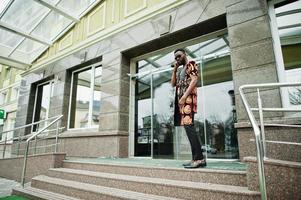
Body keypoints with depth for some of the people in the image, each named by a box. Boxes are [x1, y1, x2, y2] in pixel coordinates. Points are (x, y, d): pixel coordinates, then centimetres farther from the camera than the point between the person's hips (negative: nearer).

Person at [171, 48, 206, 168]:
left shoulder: (191, 65, 4)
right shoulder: (180, 70, 29)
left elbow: (194, 80, -10)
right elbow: (173, 84, 22)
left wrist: (184, 96, -19)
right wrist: (175, 69, 15)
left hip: (188, 98, -8)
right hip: (181, 99, 8)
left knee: (188, 125, -18)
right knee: (187, 126, 2)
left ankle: (199, 158, -17)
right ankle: (196, 158, 4)